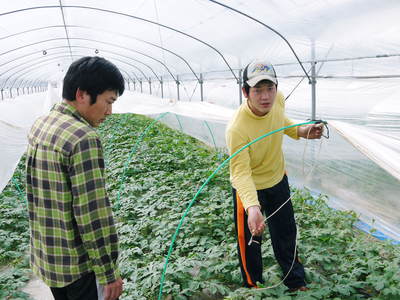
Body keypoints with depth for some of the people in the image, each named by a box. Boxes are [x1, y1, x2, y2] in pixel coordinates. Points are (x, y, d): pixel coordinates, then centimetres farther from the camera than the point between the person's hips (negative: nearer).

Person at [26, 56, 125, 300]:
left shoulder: (40, 126, 3)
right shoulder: (83, 138, -24)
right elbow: (94, 214, -24)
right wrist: (110, 272, -16)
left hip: (46, 257, 8)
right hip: (79, 264, -8)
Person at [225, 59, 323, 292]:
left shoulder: (278, 99, -18)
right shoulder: (237, 128, -37)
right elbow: (241, 171, -38)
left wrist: (301, 131, -9)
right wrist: (252, 206, -52)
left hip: (279, 180, 6)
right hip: (249, 187, -6)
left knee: (286, 235, 22)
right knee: (250, 240, 11)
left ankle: (297, 283, 45)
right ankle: (254, 286, 40)